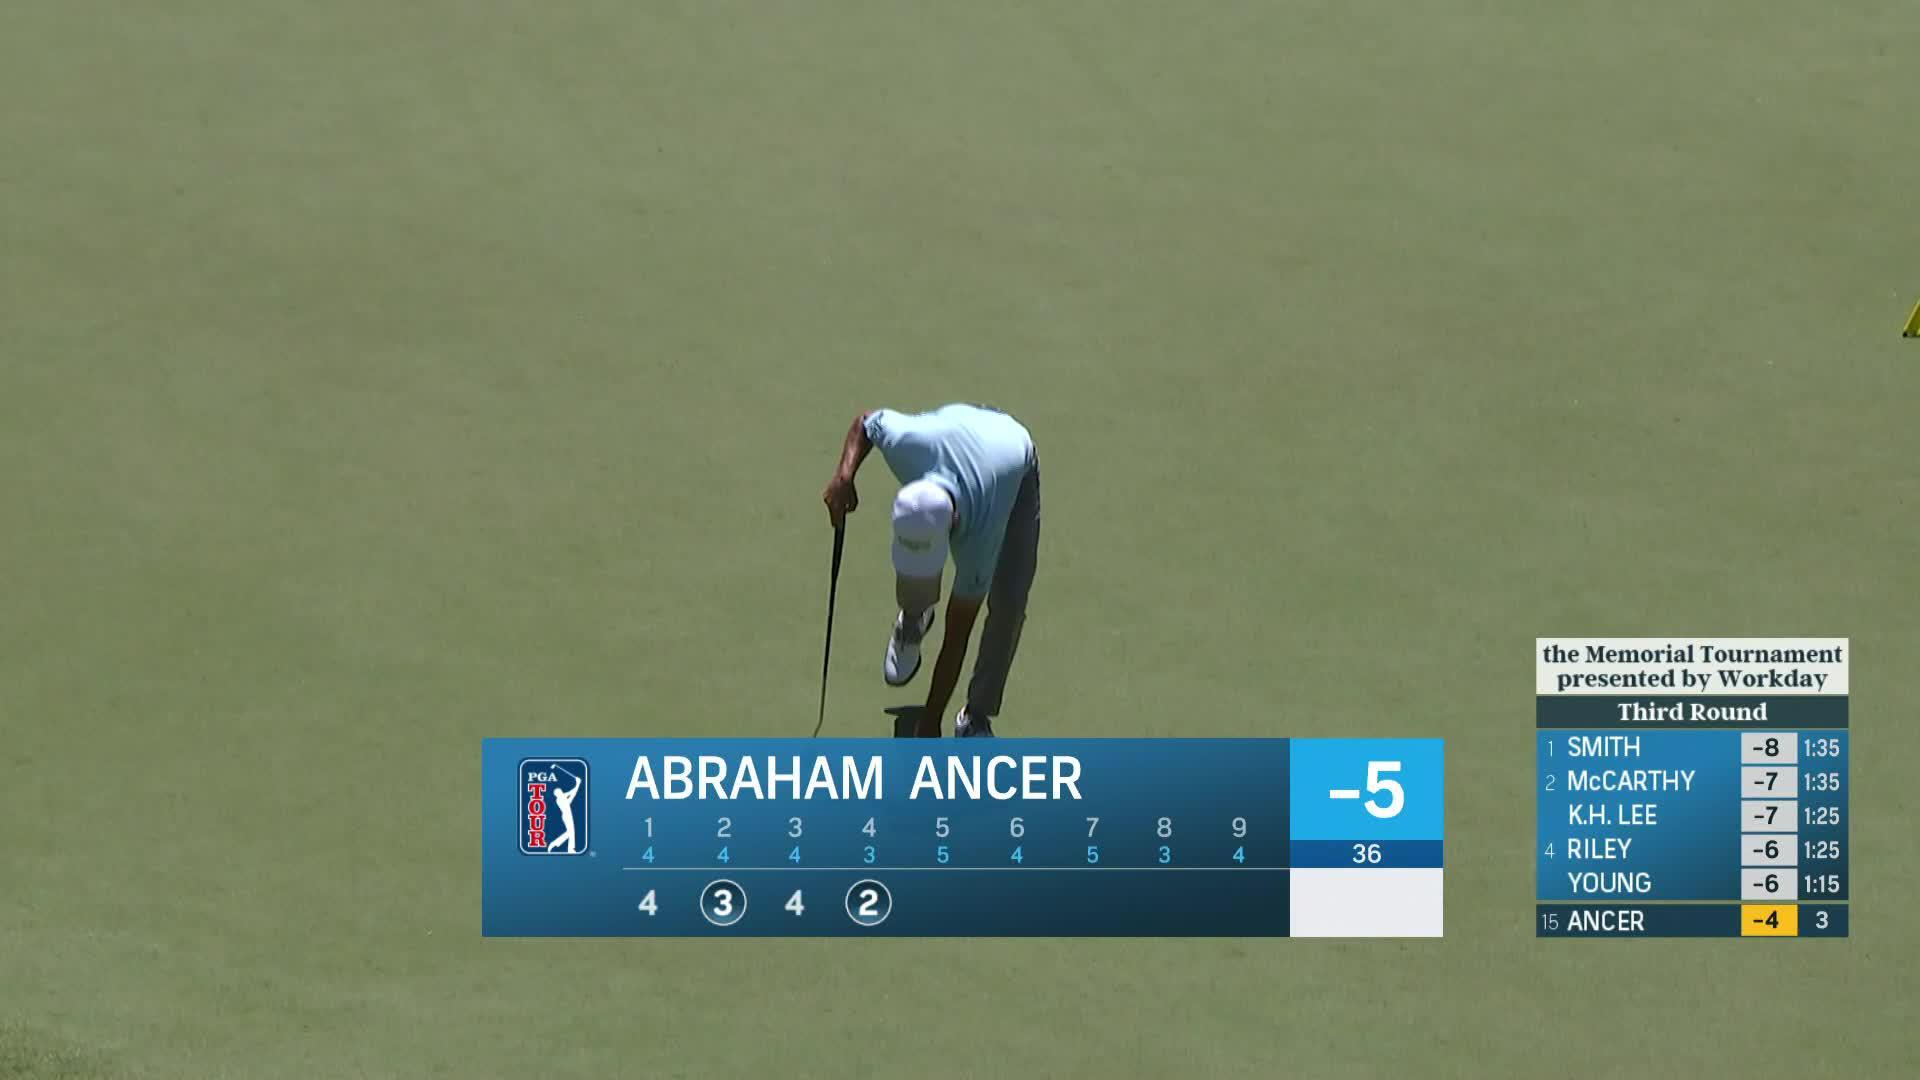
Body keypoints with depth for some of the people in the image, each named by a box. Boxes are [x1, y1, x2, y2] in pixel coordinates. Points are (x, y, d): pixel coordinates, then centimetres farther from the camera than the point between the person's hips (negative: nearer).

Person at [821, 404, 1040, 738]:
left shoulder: (981, 531, -44)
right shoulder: (905, 444, -42)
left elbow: (956, 639, -33)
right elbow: (866, 421, -14)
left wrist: (930, 722, -27)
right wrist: (844, 475, -31)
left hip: (1016, 472, -4)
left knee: (1008, 603, -18)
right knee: (914, 565, -12)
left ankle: (977, 717, 2)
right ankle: (912, 623, 27)